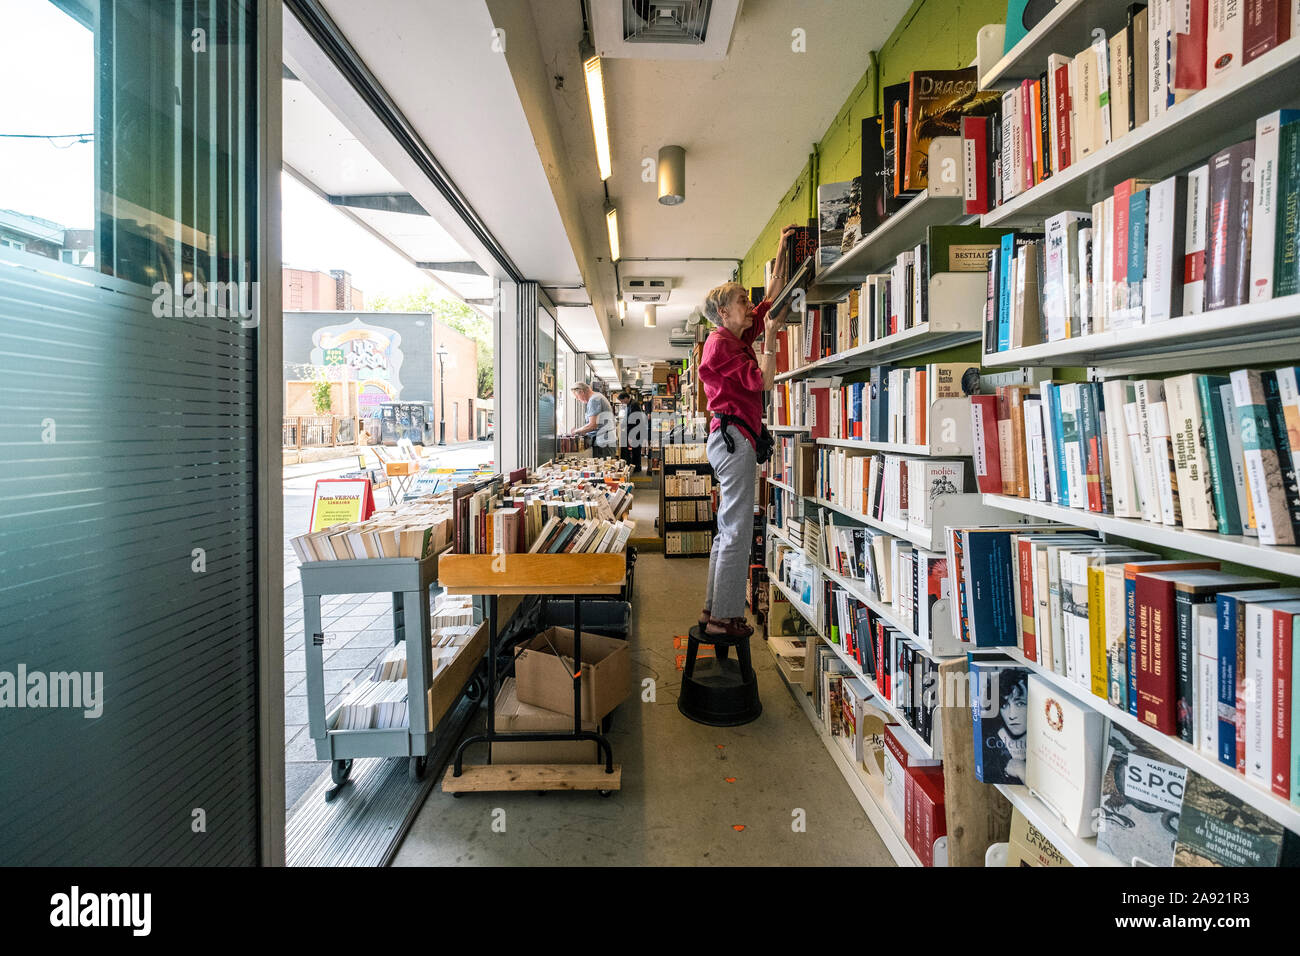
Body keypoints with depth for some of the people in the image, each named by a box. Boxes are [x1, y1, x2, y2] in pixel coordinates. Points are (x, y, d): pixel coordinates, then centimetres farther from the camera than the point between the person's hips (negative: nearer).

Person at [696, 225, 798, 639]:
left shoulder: (740, 337, 19)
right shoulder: (721, 343, -8)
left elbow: (774, 295, 26)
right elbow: (764, 380, -14)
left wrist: (782, 250, 22)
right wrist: (771, 337, -5)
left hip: (733, 438, 10)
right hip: (733, 436, -10)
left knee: (729, 528, 12)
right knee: (737, 531, -8)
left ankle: (712, 609, 19)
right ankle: (723, 618, -2)